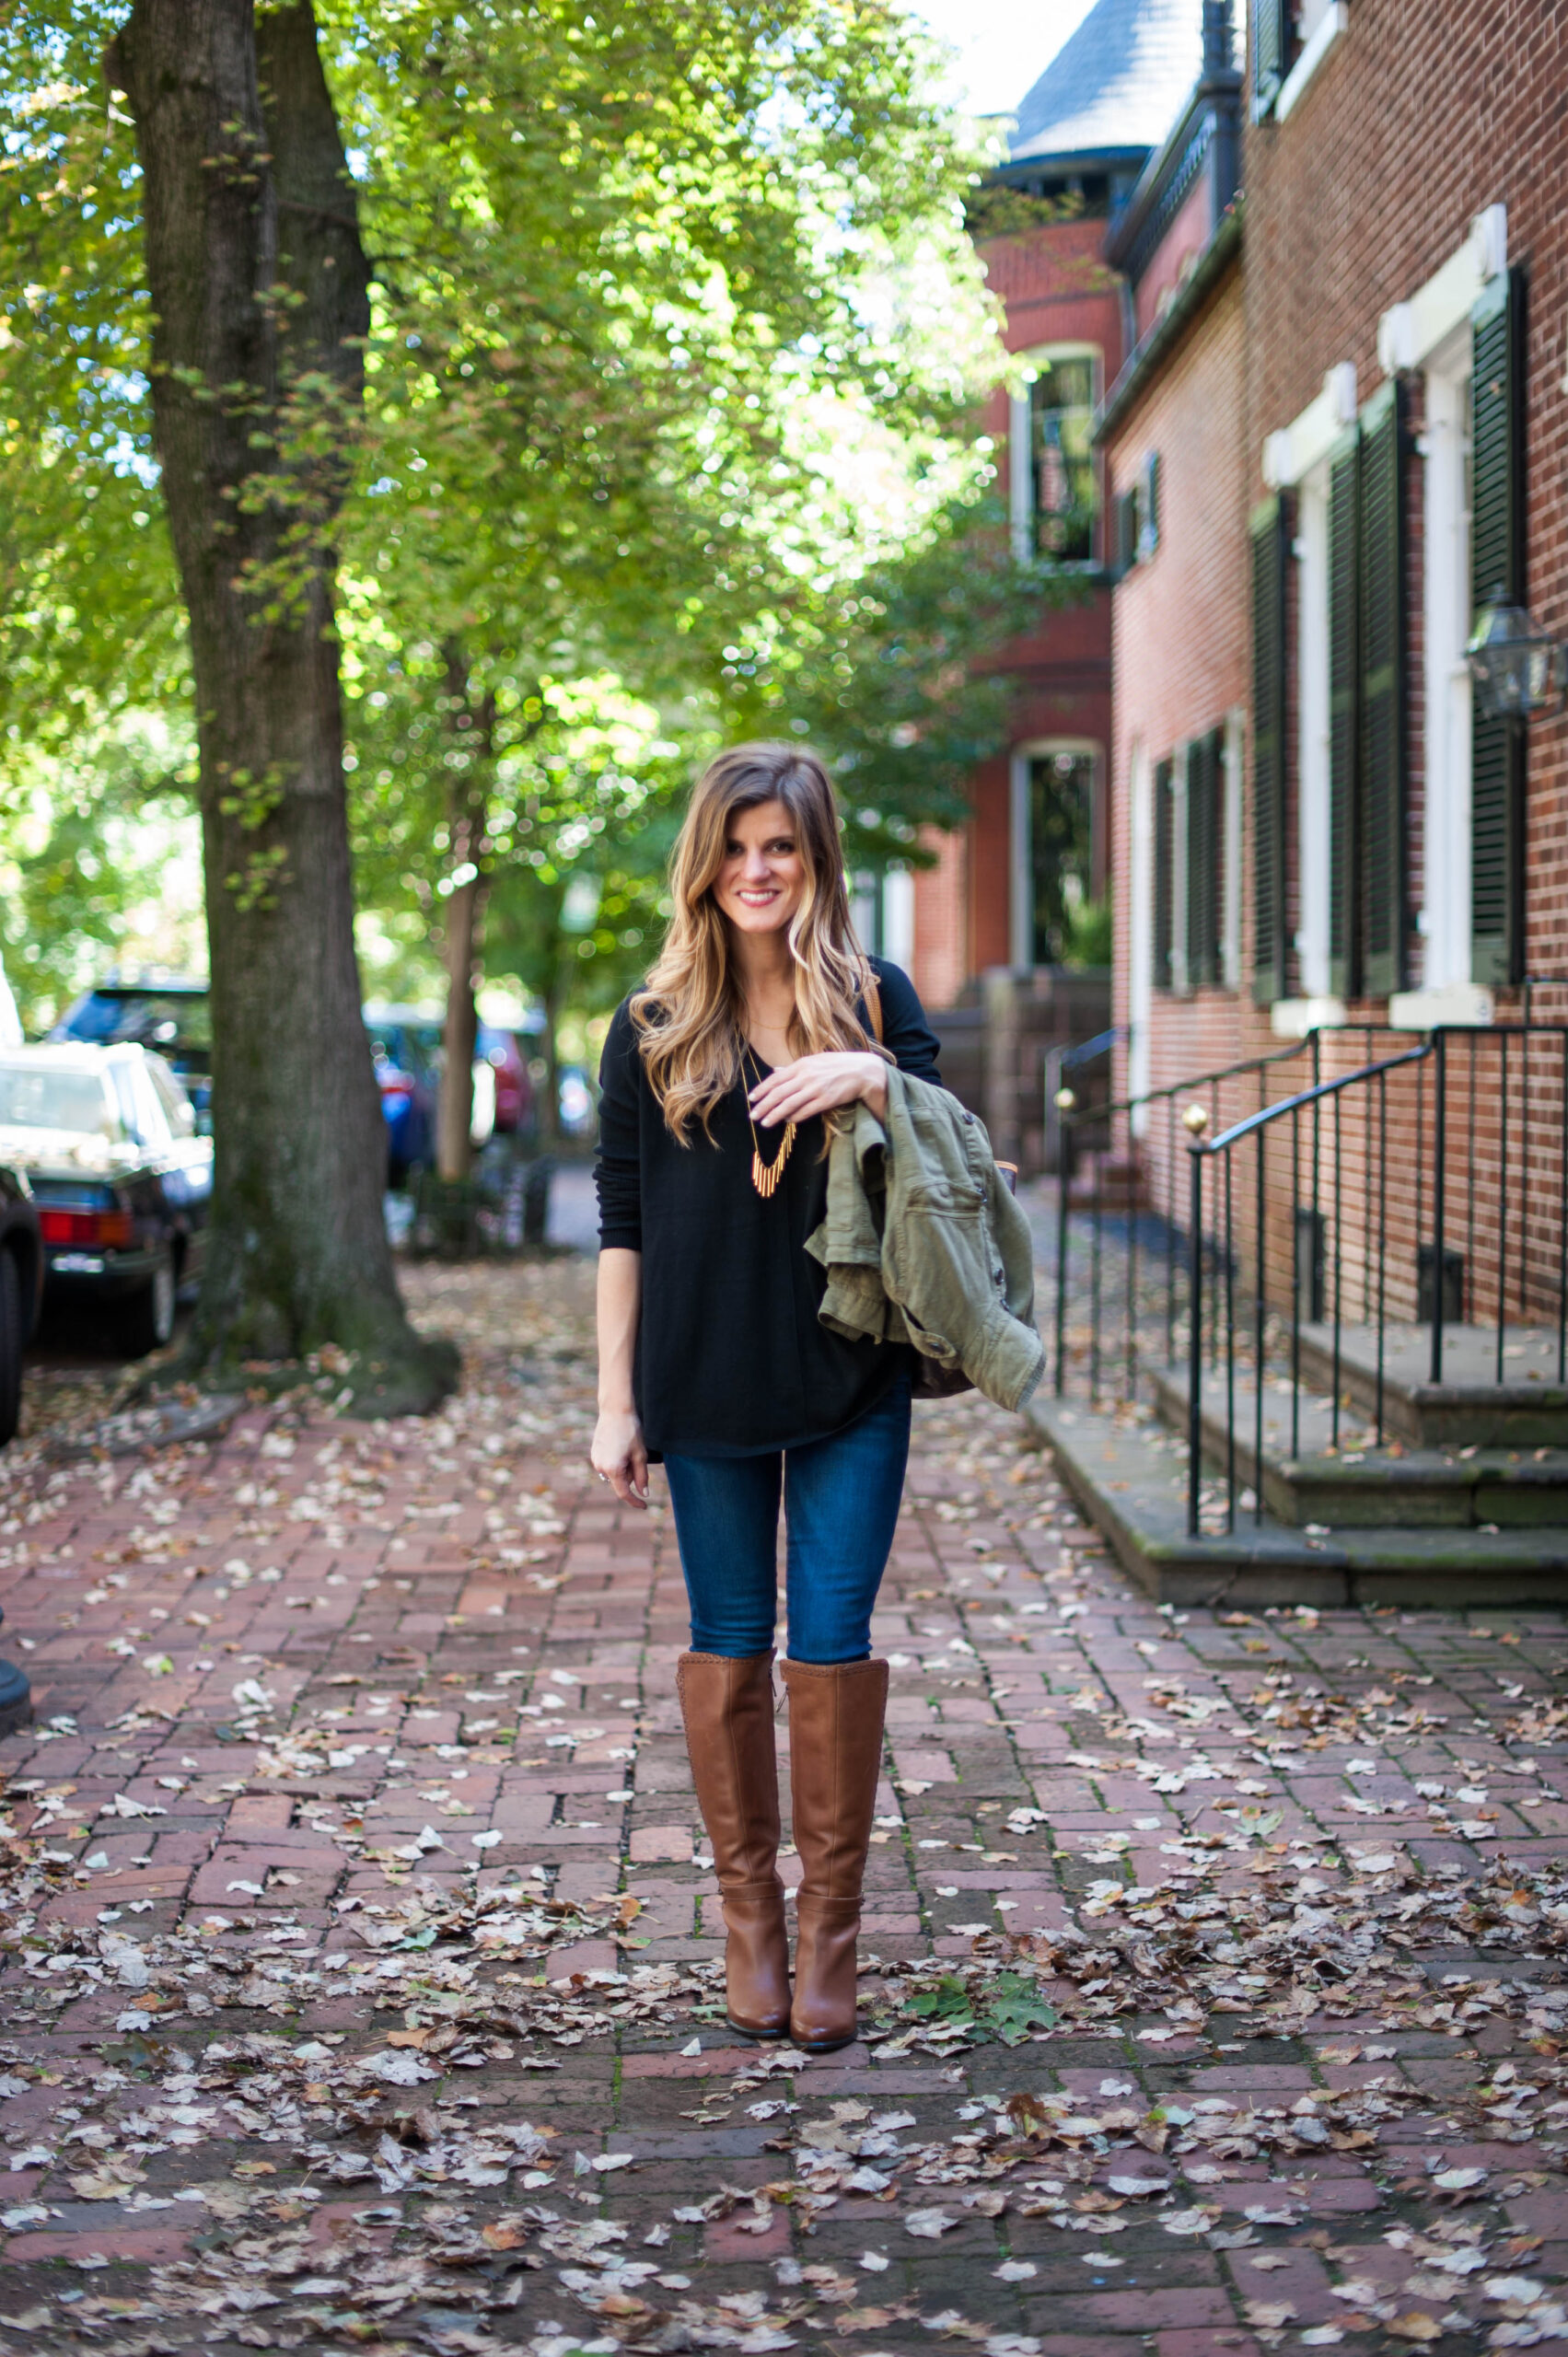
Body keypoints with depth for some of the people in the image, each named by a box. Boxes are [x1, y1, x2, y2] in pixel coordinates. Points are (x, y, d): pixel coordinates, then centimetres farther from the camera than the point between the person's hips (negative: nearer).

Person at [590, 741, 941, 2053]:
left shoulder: (874, 1000, 4)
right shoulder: (654, 1027, 4)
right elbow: (623, 1222, 5)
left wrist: (878, 1082, -15)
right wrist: (617, 1399, 2)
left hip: (852, 1381, 0)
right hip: (706, 1387, 1)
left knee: (832, 1638, -1)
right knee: (729, 1643, 7)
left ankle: (832, 1925, 9)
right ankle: (750, 1916, 18)